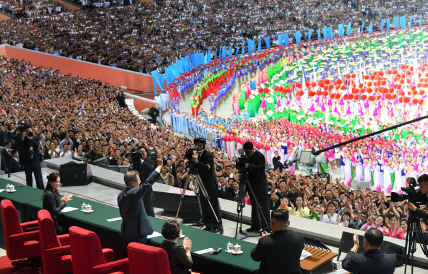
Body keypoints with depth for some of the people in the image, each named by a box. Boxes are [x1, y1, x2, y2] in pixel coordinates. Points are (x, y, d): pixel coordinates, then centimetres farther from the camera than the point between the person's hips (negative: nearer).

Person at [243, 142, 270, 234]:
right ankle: (255, 226, 21)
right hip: (252, 184, 8)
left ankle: (265, 226, 0)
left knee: (263, 205, -4)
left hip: (260, 184, -8)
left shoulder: (260, 156, -12)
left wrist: (249, 166, -36)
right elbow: (248, 168, 13)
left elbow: (259, 167, -24)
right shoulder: (247, 156, 9)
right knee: (254, 205, 13)